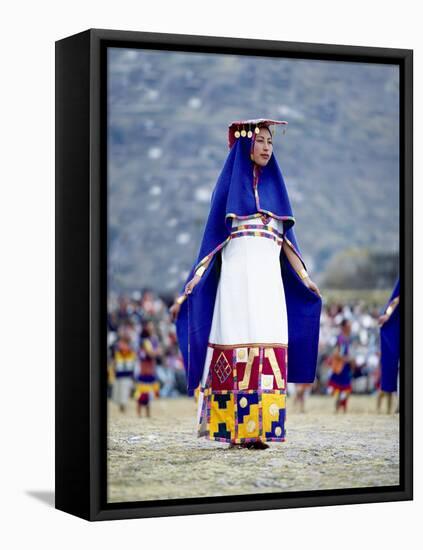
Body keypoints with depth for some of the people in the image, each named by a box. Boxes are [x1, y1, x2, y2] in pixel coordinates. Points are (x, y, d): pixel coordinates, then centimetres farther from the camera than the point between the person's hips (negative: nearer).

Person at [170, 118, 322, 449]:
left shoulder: (275, 186, 18)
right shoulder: (229, 185, 8)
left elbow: (286, 241, 16)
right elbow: (212, 240, 5)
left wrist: (305, 279, 3)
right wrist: (188, 289, -2)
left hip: (269, 278, 3)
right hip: (237, 276, -3)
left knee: (268, 355, -5)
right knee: (236, 351, -7)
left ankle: (260, 429, -4)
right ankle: (236, 430, -3)